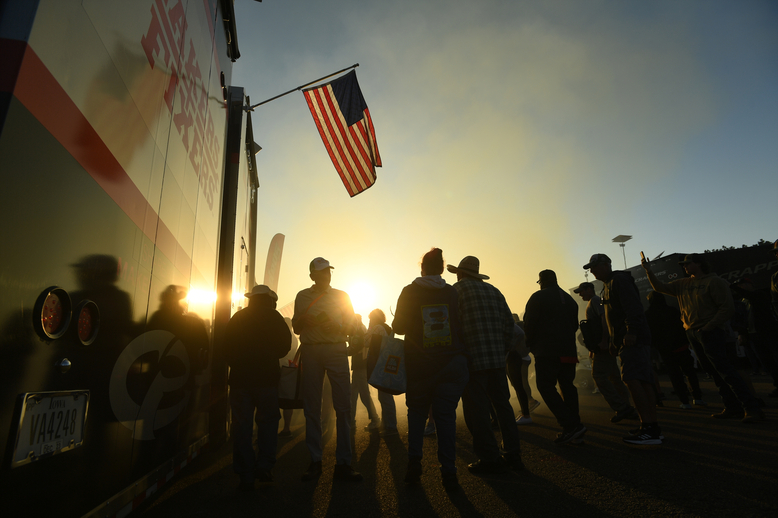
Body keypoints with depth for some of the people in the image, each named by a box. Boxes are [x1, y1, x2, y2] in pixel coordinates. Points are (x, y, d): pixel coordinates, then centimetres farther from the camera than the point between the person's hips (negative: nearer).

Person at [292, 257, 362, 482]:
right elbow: (296, 329, 15)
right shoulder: (302, 296, 13)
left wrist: (335, 327, -11)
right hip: (310, 352, 1)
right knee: (312, 408, 4)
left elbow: (350, 327, 9)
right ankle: (315, 461, 15)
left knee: (343, 406, -5)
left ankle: (343, 463, 3)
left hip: (336, 350, -1)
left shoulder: (341, 296, 12)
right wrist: (303, 320, -8)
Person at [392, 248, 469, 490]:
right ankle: (448, 472, 6)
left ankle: (414, 463, 12)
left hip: (419, 365, -1)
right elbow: (462, 326, 4)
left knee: (417, 413, 16)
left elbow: (398, 327, -3)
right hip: (452, 364, 1)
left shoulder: (410, 292, -4)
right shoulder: (452, 292, 0)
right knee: (446, 415, 8)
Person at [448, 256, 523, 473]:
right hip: (497, 359, 6)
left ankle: (490, 458, 5)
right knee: (502, 404, 15)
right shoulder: (493, 290, 15)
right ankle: (513, 455, 19)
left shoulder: (457, 290, -2)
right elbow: (509, 322, 12)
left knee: (476, 410, 2)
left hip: (471, 359, -6)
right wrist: (505, 347, 17)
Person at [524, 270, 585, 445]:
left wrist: (531, 343, 6)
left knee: (546, 386, -3)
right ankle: (575, 431, 10)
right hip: (568, 350, 7)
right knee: (567, 386, 9)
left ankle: (571, 425, -13)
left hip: (547, 351, -7)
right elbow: (575, 325, 19)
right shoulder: (569, 299, 17)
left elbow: (529, 323, -7)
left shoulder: (538, 297, -4)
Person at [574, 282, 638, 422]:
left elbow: (604, 318, -21)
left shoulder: (595, 300, -5)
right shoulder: (592, 303, 24)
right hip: (603, 346, 10)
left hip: (603, 345, -10)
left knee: (599, 376, -12)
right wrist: (592, 349, 24)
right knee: (614, 377, 11)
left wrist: (604, 341, -27)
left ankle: (621, 408, -11)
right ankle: (627, 409, 15)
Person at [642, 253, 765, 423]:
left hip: (710, 333, -7)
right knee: (714, 372, 9)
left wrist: (709, 327, -16)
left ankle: (752, 408, -7)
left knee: (724, 370, -13)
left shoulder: (714, 281, -7)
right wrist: (648, 271, 4)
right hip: (692, 333, 7)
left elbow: (728, 307, -11)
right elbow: (660, 287, 16)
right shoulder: (683, 284, 13)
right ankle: (733, 408, 15)